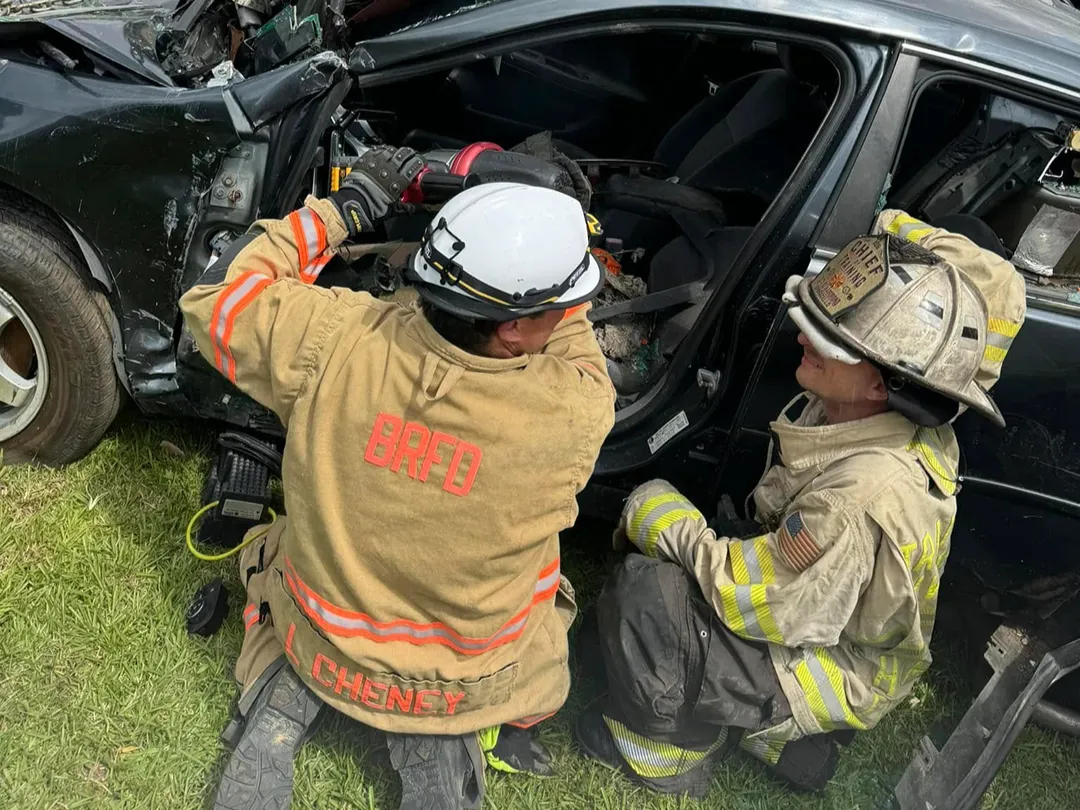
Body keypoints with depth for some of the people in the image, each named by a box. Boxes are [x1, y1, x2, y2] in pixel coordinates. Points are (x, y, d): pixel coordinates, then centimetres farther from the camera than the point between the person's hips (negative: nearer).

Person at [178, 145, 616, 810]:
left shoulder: (333, 340, -29)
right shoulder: (571, 418, -31)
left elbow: (217, 293, -8)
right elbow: (578, 355, -6)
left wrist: (345, 208, -8)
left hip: (320, 638, 2)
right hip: (469, 680, -2)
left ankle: (284, 687, 17)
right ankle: (445, 737, 16)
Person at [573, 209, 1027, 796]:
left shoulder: (868, 498, -40)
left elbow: (750, 597, -30)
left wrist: (659, 518, -17)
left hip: (839, 675, -9)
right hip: (825, 611, 9)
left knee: (645, 589, -24)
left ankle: (664, 751, 6)